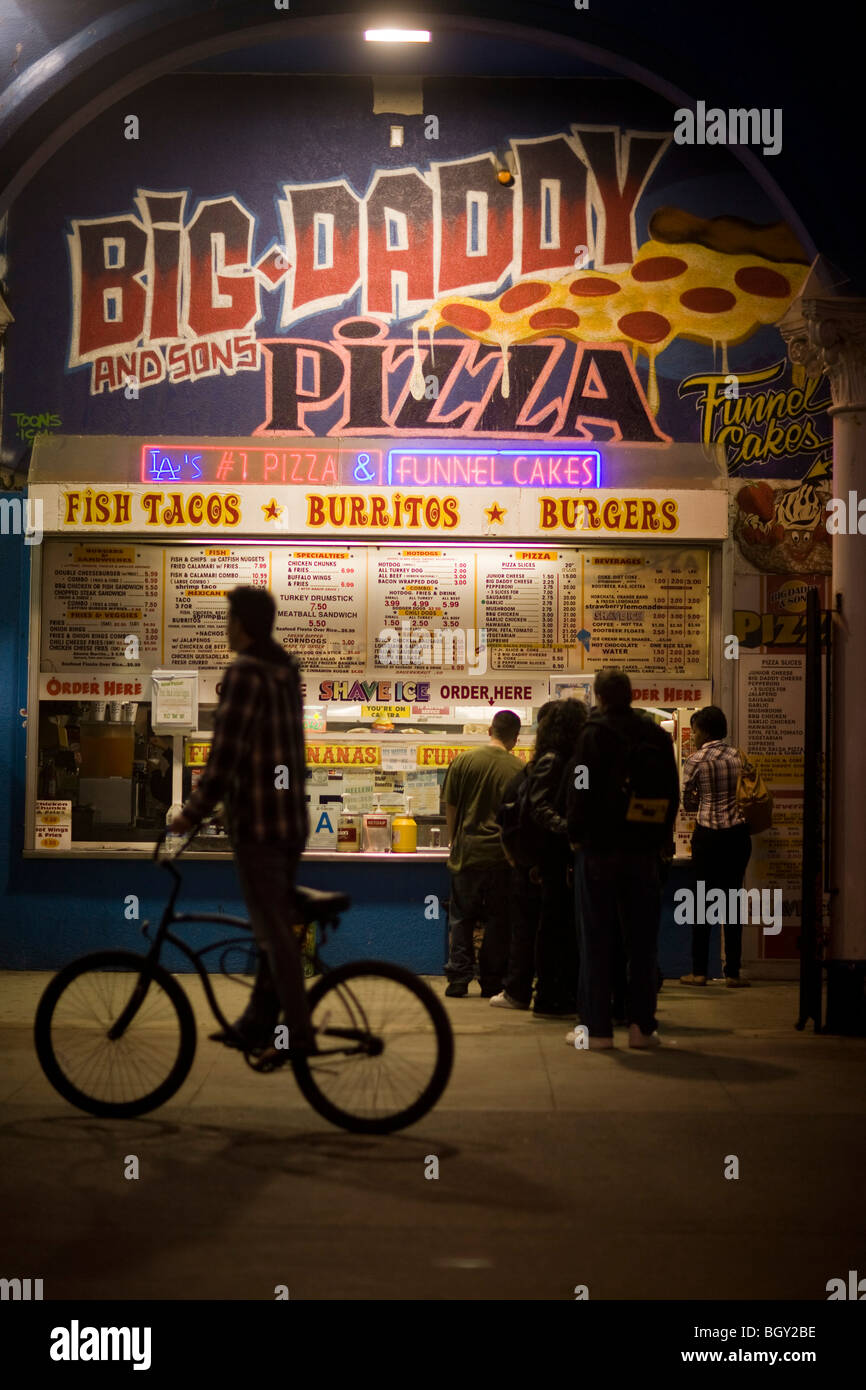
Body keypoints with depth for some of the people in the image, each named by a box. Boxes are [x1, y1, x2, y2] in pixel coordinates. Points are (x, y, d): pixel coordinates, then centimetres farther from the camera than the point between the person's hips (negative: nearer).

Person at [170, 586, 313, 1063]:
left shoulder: (244, 675, -15)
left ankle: (299, 1034, -2)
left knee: (273, 932, -4)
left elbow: (225, 756, -20)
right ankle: (256, 1024, 23)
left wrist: (191, 813, -10)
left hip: (257, 822, -9)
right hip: (292, 817, 9)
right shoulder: (285, 671, 11)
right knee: (276, 926, 13)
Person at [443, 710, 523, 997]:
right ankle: (491, 982, 11)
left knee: (462, 918, 11)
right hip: (501, 855, -1)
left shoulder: (463, 761, -4)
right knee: (498, 920, 9)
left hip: (467, 851, 1)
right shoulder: (518, 768, -8)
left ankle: (458, 980, 8)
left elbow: (450, 808, 2)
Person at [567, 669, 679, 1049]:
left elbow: (580, 791, -10)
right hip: (644, 851, 3)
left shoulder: (593, 735, -7)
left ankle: (597, 1027, 4)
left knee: (597, 941, 3)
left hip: (599, 849, -3)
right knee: (642, 941, 9)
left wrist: (575, 833, 1)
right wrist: (663, 837, 14)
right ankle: (641, 1025, 10)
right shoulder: (658, 735, 6)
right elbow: (672, 793, 9)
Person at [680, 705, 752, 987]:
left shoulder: (695, 761, -7)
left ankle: (699, 971, 9)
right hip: (737, 834, 3)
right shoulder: (737, 756, 4)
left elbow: (688, 803, -1)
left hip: (707, 835, -3)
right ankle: (732, 972, 6)